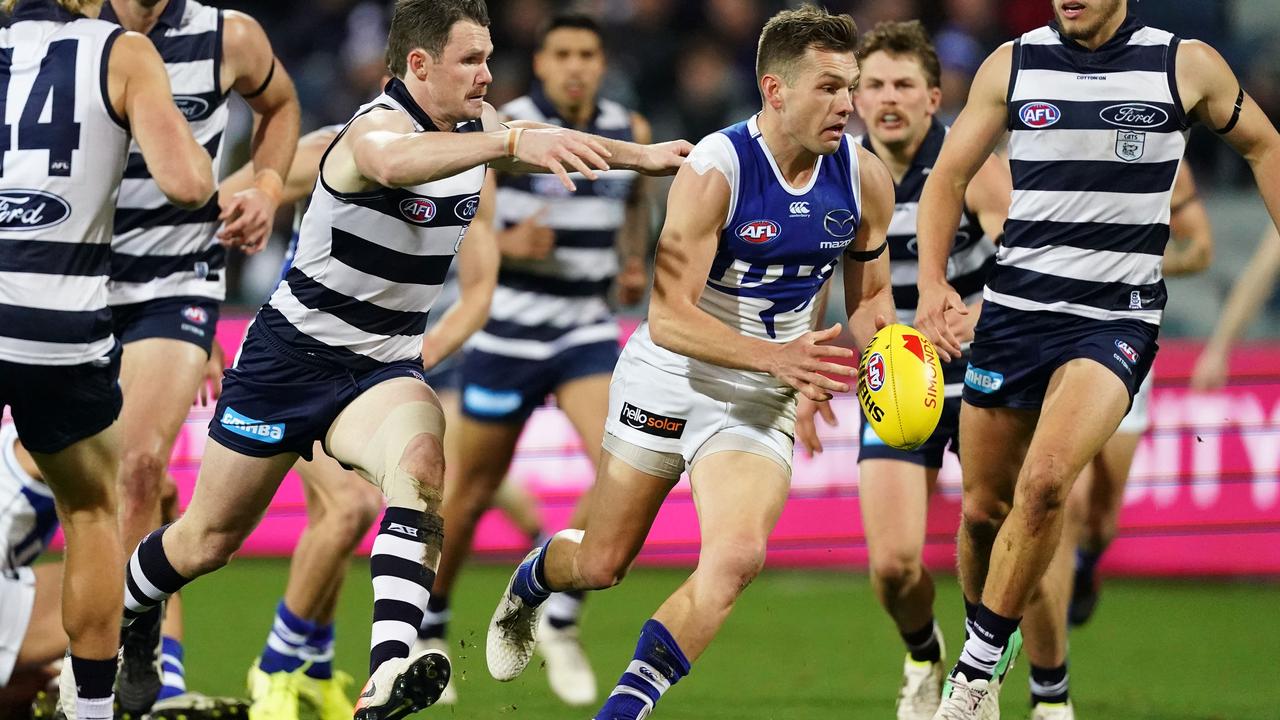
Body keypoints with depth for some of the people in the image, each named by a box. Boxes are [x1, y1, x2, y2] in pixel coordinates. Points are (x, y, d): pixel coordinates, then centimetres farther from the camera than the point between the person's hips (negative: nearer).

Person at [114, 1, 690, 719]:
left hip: (384, 368, 5)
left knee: (421, 464, -29)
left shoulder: (474, 123, 0)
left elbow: (553, 145, 24)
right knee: (208, 539, 7)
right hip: (291, 356, -5)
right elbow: (394, 162, -50)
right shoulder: (377, 126, -24)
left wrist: (643, 155, 22)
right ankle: (123, 620, 40)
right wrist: (513, 140, -63)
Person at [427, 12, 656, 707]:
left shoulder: (629, 130, 2)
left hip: (587, 330, 3)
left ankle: (560, 621, -3)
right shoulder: (505, 129, -13)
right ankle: (428, 632, 29)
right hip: (507, 330, -3)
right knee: (473, 492, 7)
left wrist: (635, 261, 8)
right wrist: (506, 243, -28)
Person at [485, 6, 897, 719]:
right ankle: (531, 580, 48)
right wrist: (774, 355, -38)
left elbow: (870, 294, 10)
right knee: (601, 564, 10)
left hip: (761, 400, 3)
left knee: (738, 556, -23)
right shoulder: (714, 171, -23)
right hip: (672, 375, -3)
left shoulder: (865, 178, -7)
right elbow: (667, 318, -26)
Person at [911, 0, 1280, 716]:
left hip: (1118, 317, -3)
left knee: (1044, 480, -24)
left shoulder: (1188, 65, -2)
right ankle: (987, 633, 33)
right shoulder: (1013, 64, 2)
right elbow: (950, 175, 9)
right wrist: (933, 280, -6)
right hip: (1014, 307, 3)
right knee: (984, 509, 6)